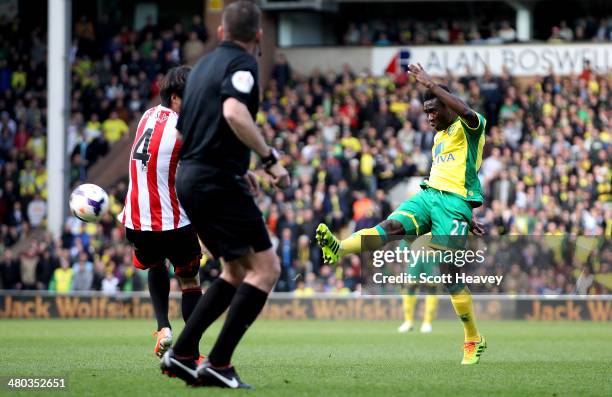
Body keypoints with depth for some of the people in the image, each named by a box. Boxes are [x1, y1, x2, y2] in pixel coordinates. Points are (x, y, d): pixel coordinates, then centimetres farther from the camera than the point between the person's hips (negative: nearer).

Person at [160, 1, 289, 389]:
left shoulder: (205, 63, 18)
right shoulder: (242, 63, -8)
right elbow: (233, 112, -27)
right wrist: (270, 159, -22)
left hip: (190, 178, 9)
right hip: (218, 182, -9)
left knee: (238, 270, 17)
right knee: (266, 267, -6)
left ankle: (182, 353, 12)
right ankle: (219, 364, -12)